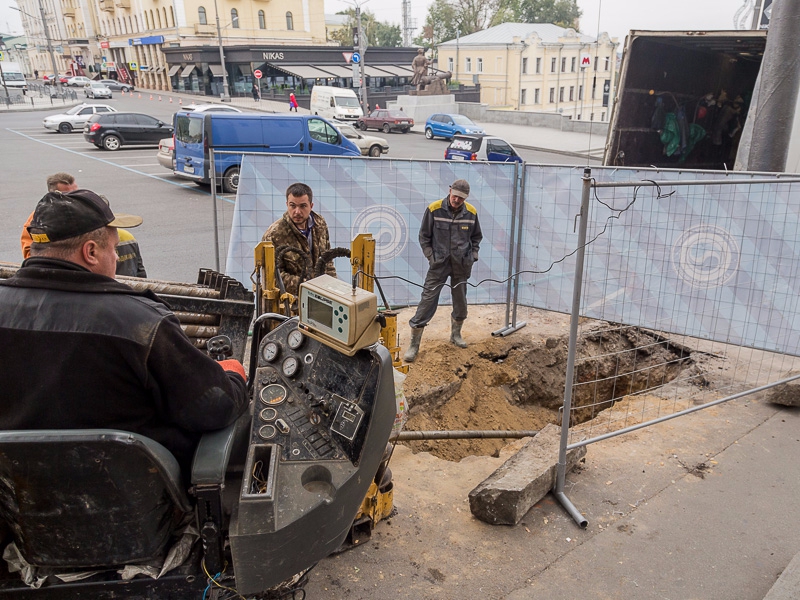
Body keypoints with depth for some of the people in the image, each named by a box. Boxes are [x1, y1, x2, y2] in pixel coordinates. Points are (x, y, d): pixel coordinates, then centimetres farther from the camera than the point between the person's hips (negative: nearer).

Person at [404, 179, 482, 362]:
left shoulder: (471, 212, -3)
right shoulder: (434, 209, -11)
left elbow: (476, 237, 13)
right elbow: (424, 237, -2)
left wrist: (473, 256, 4)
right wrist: (431, 257, -7)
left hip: (461, 265, 3)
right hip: (439, 264, -3)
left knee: (461, 302, 15)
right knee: (427, 301, -6)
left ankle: (456, 335, 38)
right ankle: (414, 344, 1)